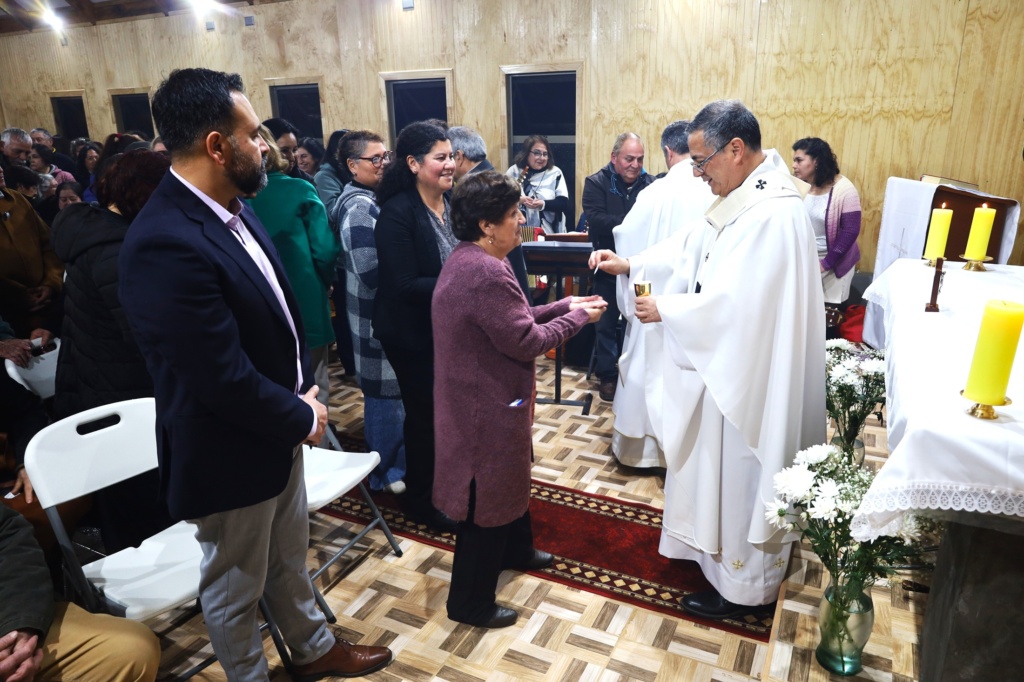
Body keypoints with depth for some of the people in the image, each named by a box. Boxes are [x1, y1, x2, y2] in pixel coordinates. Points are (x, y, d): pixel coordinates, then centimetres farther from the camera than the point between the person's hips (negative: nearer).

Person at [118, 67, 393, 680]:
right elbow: (224, 377, -29)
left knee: (290, 559, 28)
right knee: (236, 589, 18)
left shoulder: (235, 209, -1)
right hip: (230, 454, -9)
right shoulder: (166, 245, -30)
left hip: (278, 428, 9)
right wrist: (302, 418, -14)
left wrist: (304, 389, -2)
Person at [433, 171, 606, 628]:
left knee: (511, 478, 28)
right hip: (487, 410, -11)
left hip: (489, 398, 11)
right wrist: (577, 317, -10)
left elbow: (513, 319, 11)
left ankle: (516, 550, 52)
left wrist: (563, 306, 5)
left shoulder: (467, 260, 5)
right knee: (488, 499, 6)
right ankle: (470, 603, 25)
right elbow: (527, 341, -24)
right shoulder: (487, 273, -29)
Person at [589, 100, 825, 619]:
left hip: (747, 376, -10)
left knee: (738, 477, 7)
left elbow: (734, 302, -30)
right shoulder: (744, 195, 5)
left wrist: (664, 310, -18)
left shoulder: (772, 214, -26)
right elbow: (691, 245, 12)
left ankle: (742, 588, 28)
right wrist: (630, 265, 3)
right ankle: (717, 552, 45)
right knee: (718, 468, 23)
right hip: (725, 363, 10)